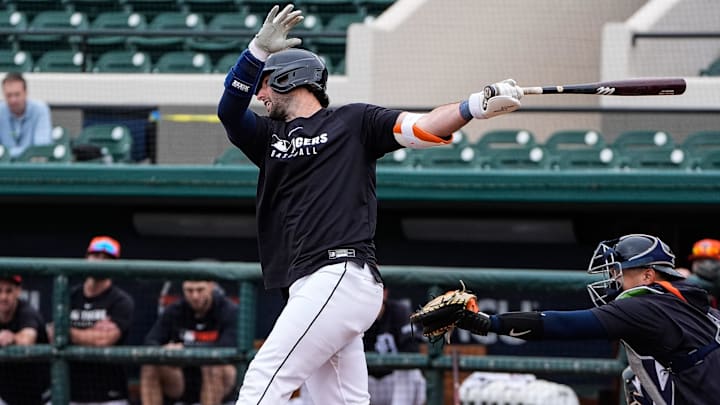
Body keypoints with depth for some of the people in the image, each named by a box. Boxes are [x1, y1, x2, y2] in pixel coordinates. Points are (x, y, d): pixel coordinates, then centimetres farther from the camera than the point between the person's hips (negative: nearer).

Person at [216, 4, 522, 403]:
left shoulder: (353, 122, 8)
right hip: (310, 288, 7)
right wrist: (259, 50, -7)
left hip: (343, 276, -7)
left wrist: (478, 107, -19)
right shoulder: (269, 135, 24)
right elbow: (229, 109, 8)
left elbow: (423, 128, -1)